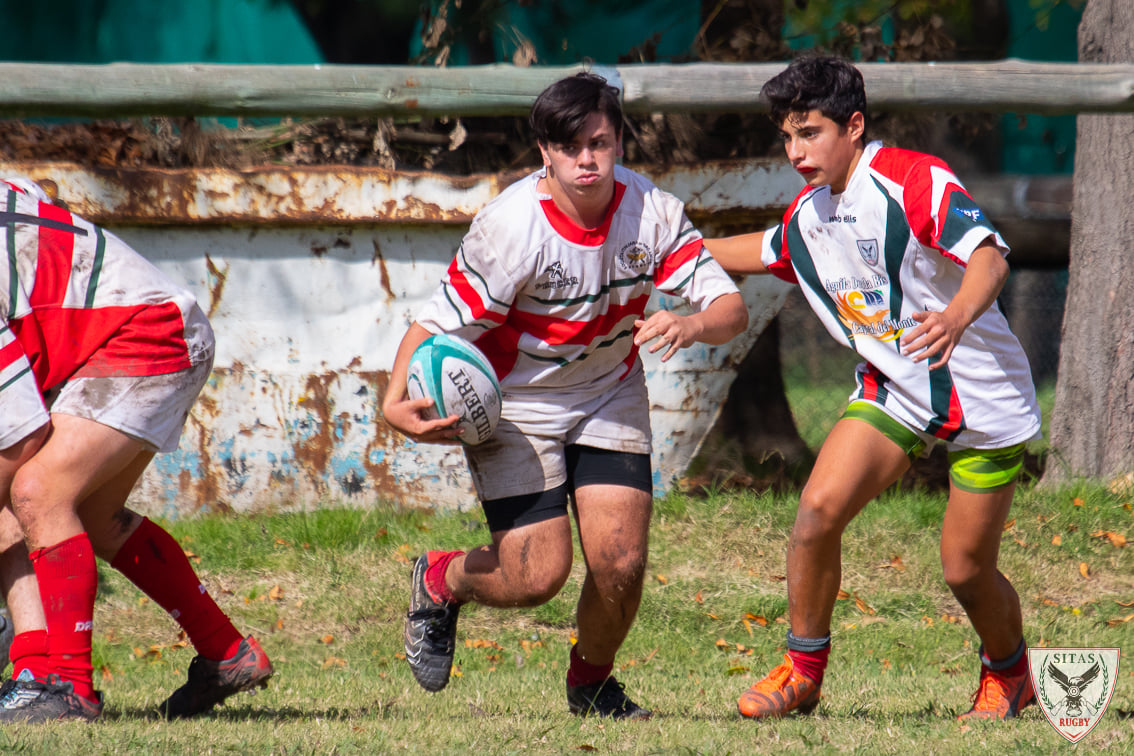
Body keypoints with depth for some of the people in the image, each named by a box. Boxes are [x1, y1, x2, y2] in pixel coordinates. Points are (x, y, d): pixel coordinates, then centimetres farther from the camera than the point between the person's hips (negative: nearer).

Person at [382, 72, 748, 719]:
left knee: (621, 566, -10)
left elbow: (732, 308, -15)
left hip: (611, 395, 3)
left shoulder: (652, 211, -15)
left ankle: (591, 682, 21)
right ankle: (440, 580, 23)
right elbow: (440, 324, -20)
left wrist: (691, 325, -38)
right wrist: (397, 402, -35)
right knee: (537, 576, -11)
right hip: (516, 402, -3)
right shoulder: (512, 227, -25)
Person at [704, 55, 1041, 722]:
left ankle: (1007, 676, 31)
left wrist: (957, 316, -51)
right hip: (894, 391, 5)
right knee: (819, 508, -18)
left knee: (967, 572, -1)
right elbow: (766, 251, 28)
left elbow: (989, 256, -32)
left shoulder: (915, 181, -19)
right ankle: (802, 673, -2)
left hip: (984, 397, -5)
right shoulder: (807, 216, 3)